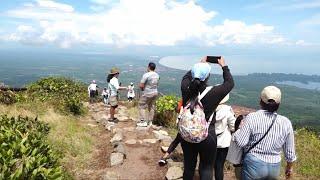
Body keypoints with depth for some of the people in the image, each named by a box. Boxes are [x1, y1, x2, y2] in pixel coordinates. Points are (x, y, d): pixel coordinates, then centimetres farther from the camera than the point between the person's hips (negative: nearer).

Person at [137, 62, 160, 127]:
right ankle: (150, 121, 25)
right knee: (152, 107, 15)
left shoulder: (146, 75, -20)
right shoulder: (157, 75, 2)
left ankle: (143, 121, 5)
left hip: (147, 94, -7)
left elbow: (141, 86, -20)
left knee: (142, 106, 6)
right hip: (155, 93, 7)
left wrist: (142, 89, -1)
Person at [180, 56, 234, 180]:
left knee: (189, 166, 20)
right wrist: (224, 66, 10)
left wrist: (200, 64, 19)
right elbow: (230, 83, -3)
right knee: (206, 169, 16)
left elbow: (186, 76, 11)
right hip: (207, 137, -3)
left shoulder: (186, 89, -13)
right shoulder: (213, 93, -21)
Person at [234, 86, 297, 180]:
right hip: (275, 167, 4)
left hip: (254, 164, -3)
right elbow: (290, 151, 4)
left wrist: (236, 132, 3)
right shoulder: (286, 122, -4)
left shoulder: (252, 117, -15)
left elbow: (241, 142, -17)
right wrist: (289, 167, 20)